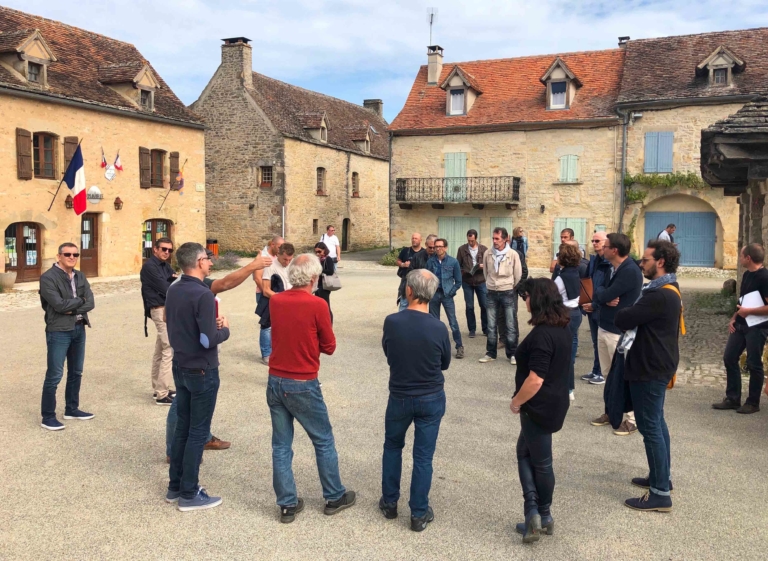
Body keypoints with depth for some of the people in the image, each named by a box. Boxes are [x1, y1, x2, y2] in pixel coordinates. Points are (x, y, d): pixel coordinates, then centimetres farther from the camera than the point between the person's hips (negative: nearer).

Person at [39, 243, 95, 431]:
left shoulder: (80, 276, 10)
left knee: (76, 372, 15)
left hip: (79, 329, 7)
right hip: (58, 331, -7)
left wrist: (72, 309, -15)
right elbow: (59, 304, -21)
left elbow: (90, 302, 0)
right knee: (54, 375, -3)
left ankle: (71, 409, 29)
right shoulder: (48, 277, -11)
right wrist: (79, 300, -7)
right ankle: (48, 417, 6)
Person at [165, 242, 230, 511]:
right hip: (202, 372, -8)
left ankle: (175, 486, 26)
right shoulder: (203, 295, -22)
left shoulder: (173, 291, 4)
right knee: (198, 433, 2)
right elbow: (208, 341, -25)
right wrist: (224, 329, -5)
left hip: (180, 367, 8)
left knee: (182, 427, 17)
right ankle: (189, 495, 11)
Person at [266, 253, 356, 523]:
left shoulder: (274, 301, 0)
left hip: (275, 382, 5)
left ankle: (287, 504, 18)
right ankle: (335, 497, 25)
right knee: (323, 441, 13)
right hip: (303, 385, -5)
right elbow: (329, 347, -5)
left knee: (281, 445, 11)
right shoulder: (317, 305, -15)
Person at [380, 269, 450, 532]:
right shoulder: (438, 328, -17)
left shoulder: (391, 322, -17)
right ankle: (419, 514, 17)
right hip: (432, 399, -1)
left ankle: (389, 503, 31)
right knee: (423, 456, 9)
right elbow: (445, 363, -1)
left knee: (392, 447, 22)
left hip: (399, 397, 1)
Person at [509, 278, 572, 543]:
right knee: (524, 452, 18)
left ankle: (536, 514, 17)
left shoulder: (542, 334, -25)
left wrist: (516, 402, -12)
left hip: (539, 407, -9)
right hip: (554, 402, 9)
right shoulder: (562, 328, 5)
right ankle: (540, 515, 20)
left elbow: (535, 380, -28)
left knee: (540, 462, 5)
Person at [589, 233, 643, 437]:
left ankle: (631, 420, 10)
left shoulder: (630, 271, -21)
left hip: (619, 332, -9)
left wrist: (601, 292, -1)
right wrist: (606, 298, -14)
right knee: (608, 375, 17)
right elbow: (598, 293, 7)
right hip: (604, 328, 9)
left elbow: (604, 295, -22)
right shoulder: (613, 268, 10)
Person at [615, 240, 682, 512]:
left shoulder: (659, 296, -25)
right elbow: (640, 318, 13)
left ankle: (661, 493, 2)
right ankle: (661, 478, 31)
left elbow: (622, 320, -24)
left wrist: (625, 313, -4)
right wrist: (632, 316, -6)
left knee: (650, 427, -4)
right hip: (656, 364, 11)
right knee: (656, 423, 19)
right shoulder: (667, 290, 11)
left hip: (650, 368, -11)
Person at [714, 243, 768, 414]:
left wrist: (748, 311, -20)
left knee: (753, 364, 1)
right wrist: (734, 318, 9)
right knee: (729, 358, 8)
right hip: (740, 325, 9)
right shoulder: (747, 275, 10)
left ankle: (753, 403, 15)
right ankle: (732, 399, 17)